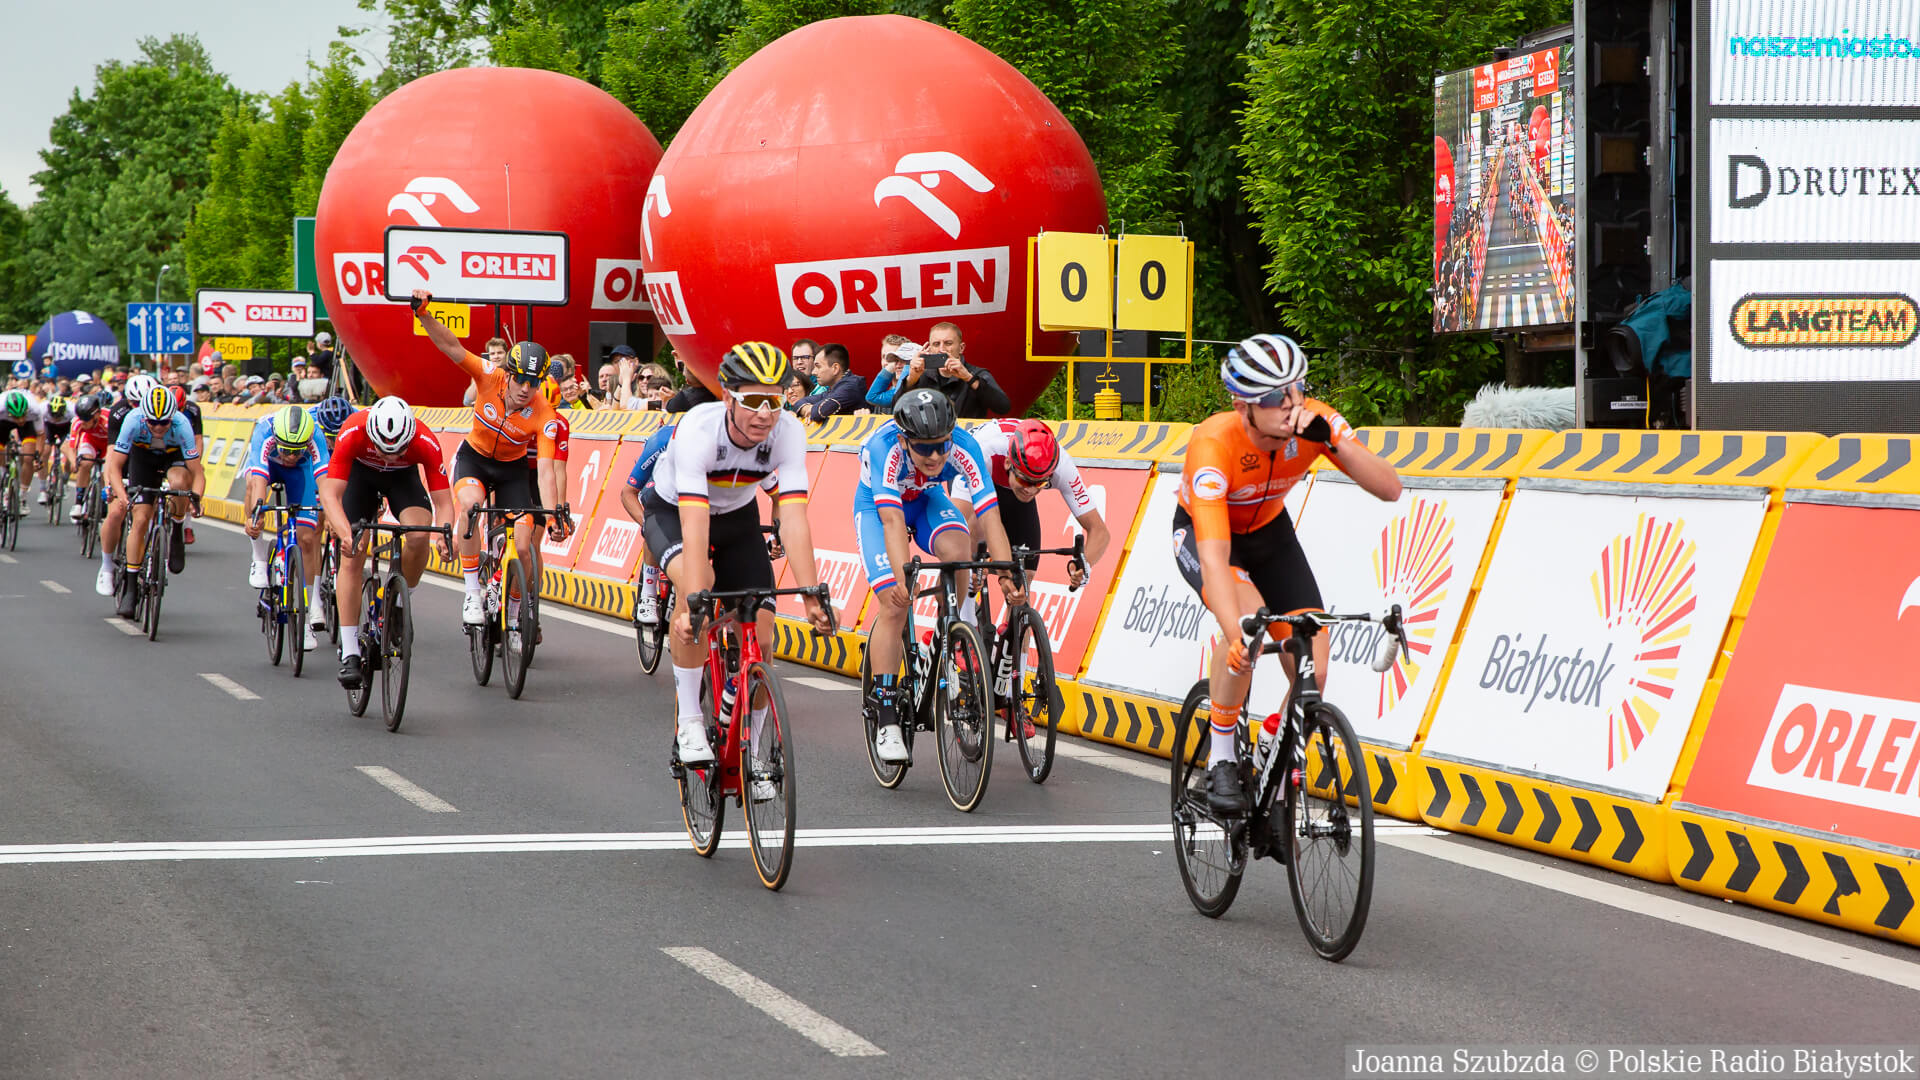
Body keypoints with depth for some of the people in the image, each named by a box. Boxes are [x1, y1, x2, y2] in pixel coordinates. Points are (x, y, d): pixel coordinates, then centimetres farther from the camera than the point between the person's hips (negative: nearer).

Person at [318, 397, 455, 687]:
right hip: (361, 472, -1)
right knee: (352, 557, -14)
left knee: (418, 538, -27)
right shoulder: (353, 433, -38)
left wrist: (444, 534, -51)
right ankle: (349, 654, -11)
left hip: (403, 476, 1)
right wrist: (346, 534, -57)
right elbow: (330, 494, -40)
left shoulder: (426, 442, -35)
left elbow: (443, 501, -31)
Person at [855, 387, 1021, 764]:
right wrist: (902, 576, -61)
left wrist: (1007, 575, -49)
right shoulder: (885, 448, -39)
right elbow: (892, 520, -47)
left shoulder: (963, 446, -33)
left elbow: (989, 515, -37)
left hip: (926, 500, 2)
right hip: (877, 506, -2)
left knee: (957, 549, -31)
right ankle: (886, 721, -11)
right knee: (895, 604, -17)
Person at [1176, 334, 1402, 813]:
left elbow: (1389, 488, -31)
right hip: (1202, 532, -4)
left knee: (1312, 673, -11)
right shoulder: (1213, 444, -38)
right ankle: (1221, 761, -16)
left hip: (1269, 531, 4)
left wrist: (1330, 439, -44)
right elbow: (1215, 556, -46)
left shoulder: (1313, 421, -26)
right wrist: (1236, 638, -60)